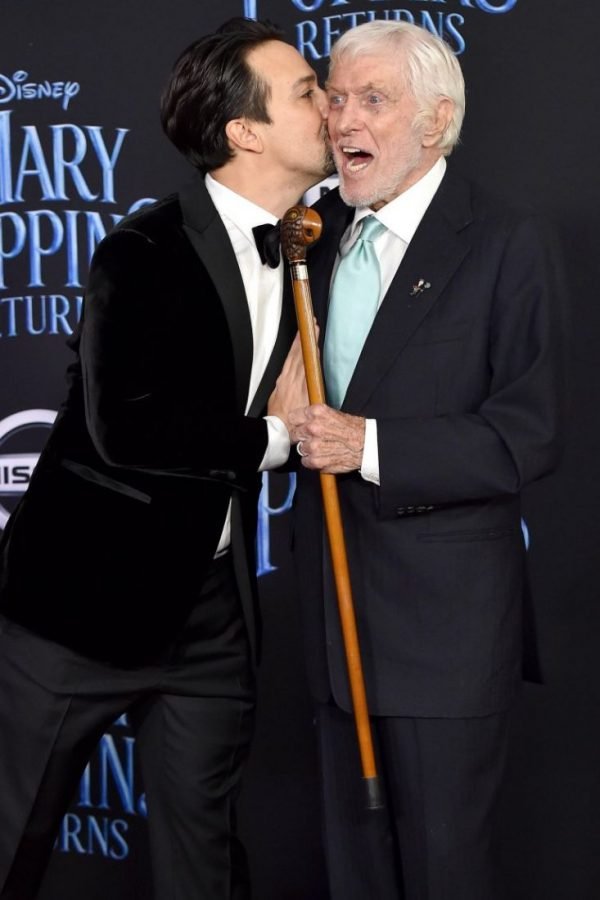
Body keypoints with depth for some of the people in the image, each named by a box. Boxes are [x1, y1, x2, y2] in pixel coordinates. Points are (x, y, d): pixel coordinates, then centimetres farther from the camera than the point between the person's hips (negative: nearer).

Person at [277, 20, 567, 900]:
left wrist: (372, 447, -23)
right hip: (334, 596, 6)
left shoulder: (508, 243, -10)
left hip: (445, 616, -6)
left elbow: (529, 435, -17)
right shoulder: (320, 233, 9)